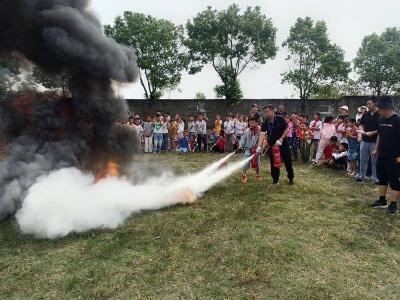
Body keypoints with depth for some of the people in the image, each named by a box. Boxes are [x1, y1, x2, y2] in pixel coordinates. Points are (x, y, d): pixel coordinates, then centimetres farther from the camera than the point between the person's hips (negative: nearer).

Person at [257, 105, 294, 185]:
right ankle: (275, 179, 21)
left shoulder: (280, 119, -11)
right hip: (272, 145, 2)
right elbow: (262, 134, -21)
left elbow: (287, 129, -6)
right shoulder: (265, 123, -9)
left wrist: (280, 139, -17)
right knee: (274, 163, 6)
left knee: (288, 162, 9)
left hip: (283, 144, -1)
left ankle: (291, 178, 26)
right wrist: (259, 146, -34)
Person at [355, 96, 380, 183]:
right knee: (363, 159, 11)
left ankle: (375, 178, 18)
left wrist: (373, 133, -20)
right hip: (364, 140, 5)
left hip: (374, 141, -5)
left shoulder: (380, 115, -10)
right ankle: (362, 176, 22)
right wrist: (360, 134, -1)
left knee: (375, 160, 6)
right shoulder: (365, 114, 6)